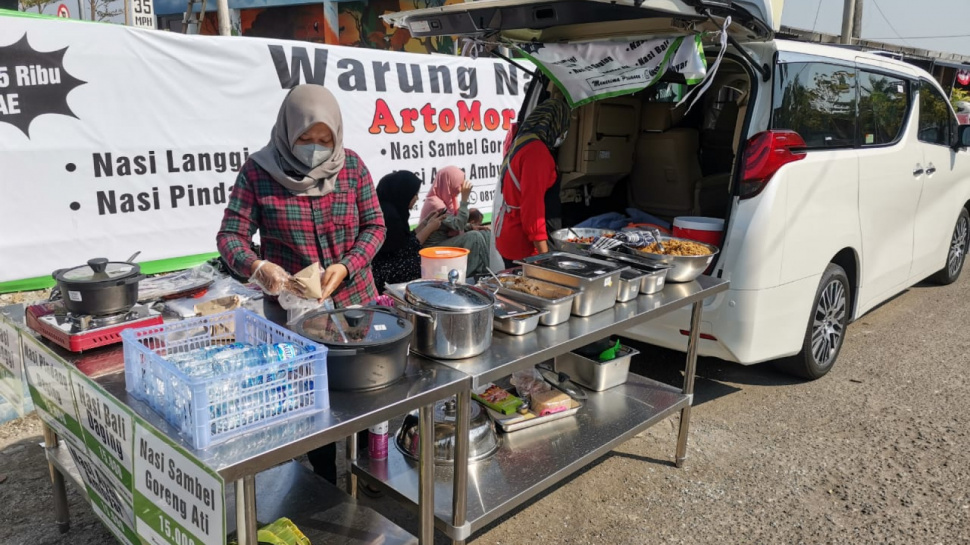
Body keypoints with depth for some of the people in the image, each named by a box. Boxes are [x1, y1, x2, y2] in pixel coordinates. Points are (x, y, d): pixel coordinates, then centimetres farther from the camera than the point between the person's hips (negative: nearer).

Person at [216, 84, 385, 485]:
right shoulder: (259, 172, -8)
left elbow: (374, 226, 1)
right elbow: (230, 235, -8)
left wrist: (346, 266, -17)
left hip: (355, 303, 2)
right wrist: (258, 267, -29)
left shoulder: (351, 166, -2)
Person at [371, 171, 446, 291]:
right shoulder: (388, 214, -20)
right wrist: (429, 228, -8)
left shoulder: (390, 209, 9)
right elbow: (404, 251, -16)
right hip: (385, 273, -9)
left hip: (388, 265, 9)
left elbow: (405, 240, 10)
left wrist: (426, 223, 13)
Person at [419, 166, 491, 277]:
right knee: (474, 237, -24)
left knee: (485, 234, -1)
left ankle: (489, 270, -4)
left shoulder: (446, 198, 6)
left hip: (446, 241, 9)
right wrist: (465, 198, -26)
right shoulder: (435, 204, -21)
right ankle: (480, 273, -13)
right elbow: (458, 224, -27)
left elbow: (456, 225, 13)